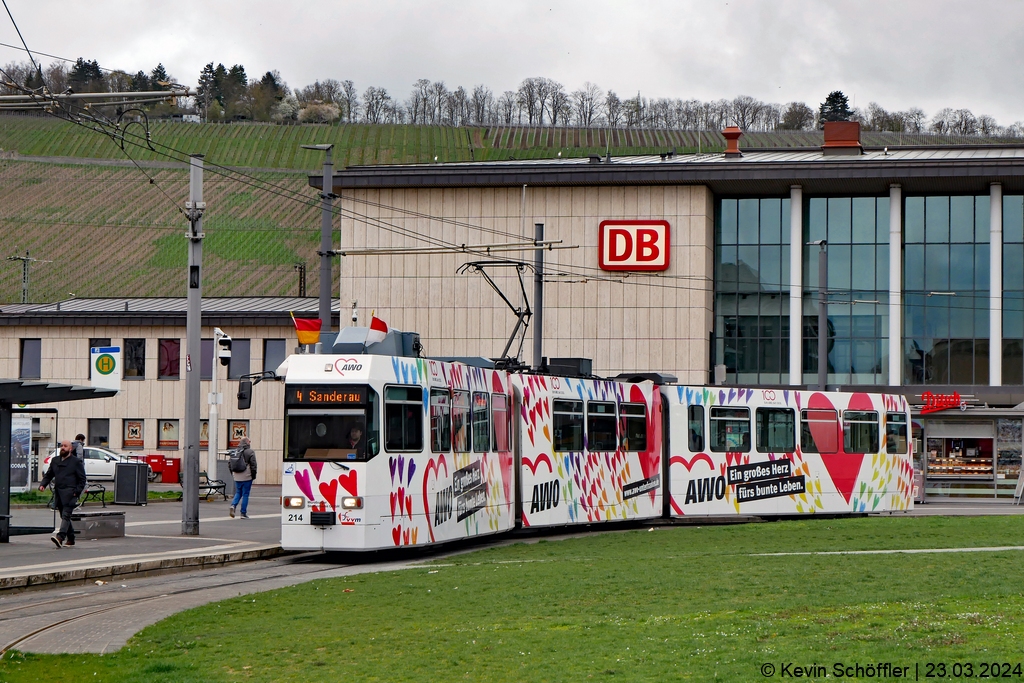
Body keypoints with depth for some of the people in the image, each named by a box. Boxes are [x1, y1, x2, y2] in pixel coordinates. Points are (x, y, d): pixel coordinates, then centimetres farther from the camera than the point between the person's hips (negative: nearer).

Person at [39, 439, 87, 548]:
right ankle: (70, 539, 21)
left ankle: (60, 537, -31)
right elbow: (48, 475, 21)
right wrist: (43, 484, 2)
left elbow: (82, 479, 1)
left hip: (69, 493, -6)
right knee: (64, 516, 11)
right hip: (58, 493, 6)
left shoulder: (76, 462, 2)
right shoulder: (55, 461, 17)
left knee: (66, 515, -17)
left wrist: (77, 492, -10)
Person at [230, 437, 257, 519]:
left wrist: (232, 474, 20)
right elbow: (253, 465, -9)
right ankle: (243, 513, 3)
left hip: (237, 477, 4)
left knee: (238, 493, 17)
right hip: (247, 477, -4)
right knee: (245, 494, 2)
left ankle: (233, 505, -9)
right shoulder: (250, 452, -8)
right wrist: (254, 475, -1)